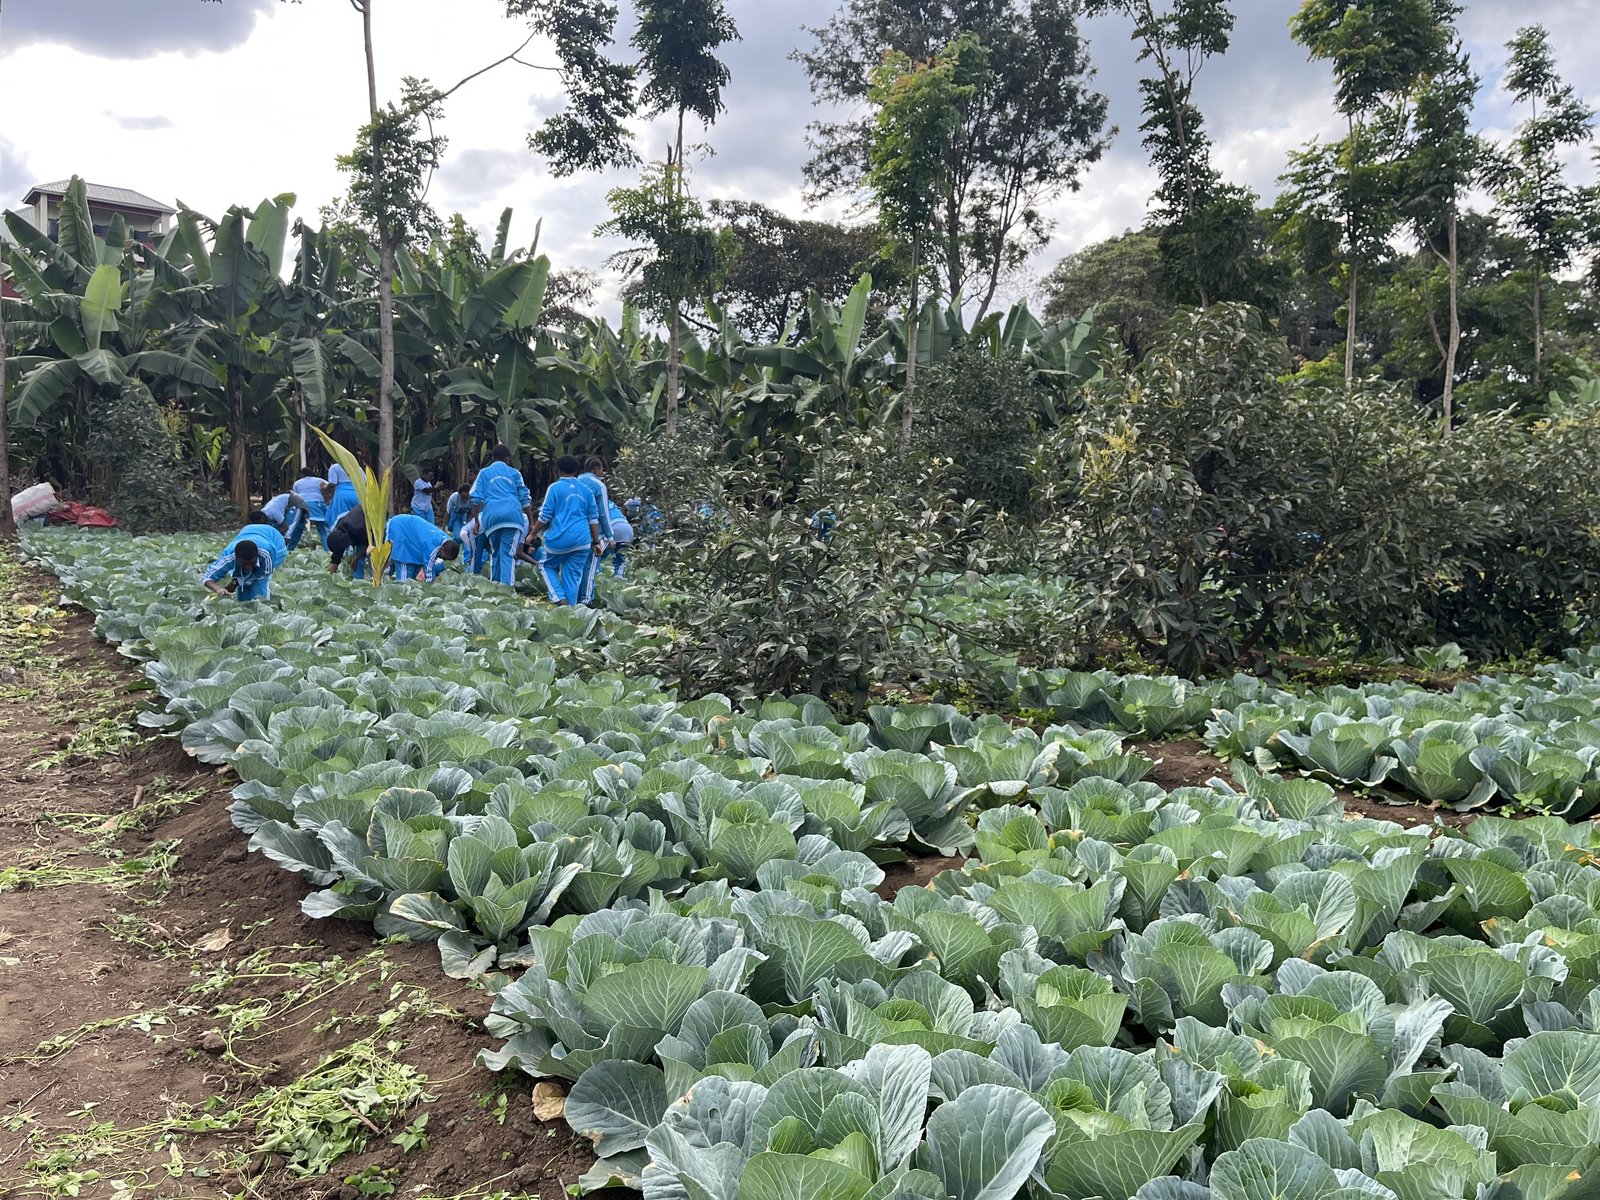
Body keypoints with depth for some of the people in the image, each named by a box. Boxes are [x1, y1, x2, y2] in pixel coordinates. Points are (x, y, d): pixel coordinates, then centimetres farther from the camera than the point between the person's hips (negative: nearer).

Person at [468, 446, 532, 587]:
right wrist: (530, 521, 17)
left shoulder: (484, 473, 18)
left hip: (492, 515, 1)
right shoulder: (514, 473, 17)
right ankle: (507, 584, -18)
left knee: (495, 551, 17)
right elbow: (525, 498, 13)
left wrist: (476, 521, 14)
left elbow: (476, 499, 10)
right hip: (513, 514, -1)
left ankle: (494, 582, 16)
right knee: (508, 552, -7)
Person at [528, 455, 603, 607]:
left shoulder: (555, 487, -2)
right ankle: (571, 607, 6)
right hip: (582, 540, 3)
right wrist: (596, 542, 14)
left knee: (548, 566, 17)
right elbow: (594, 518, 9)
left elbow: (544, 516, -3)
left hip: (559, 538, -3)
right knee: (573, 575, 7)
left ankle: (559, 597, 0)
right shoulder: (586, 489, 9)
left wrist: (532, 534, 8)